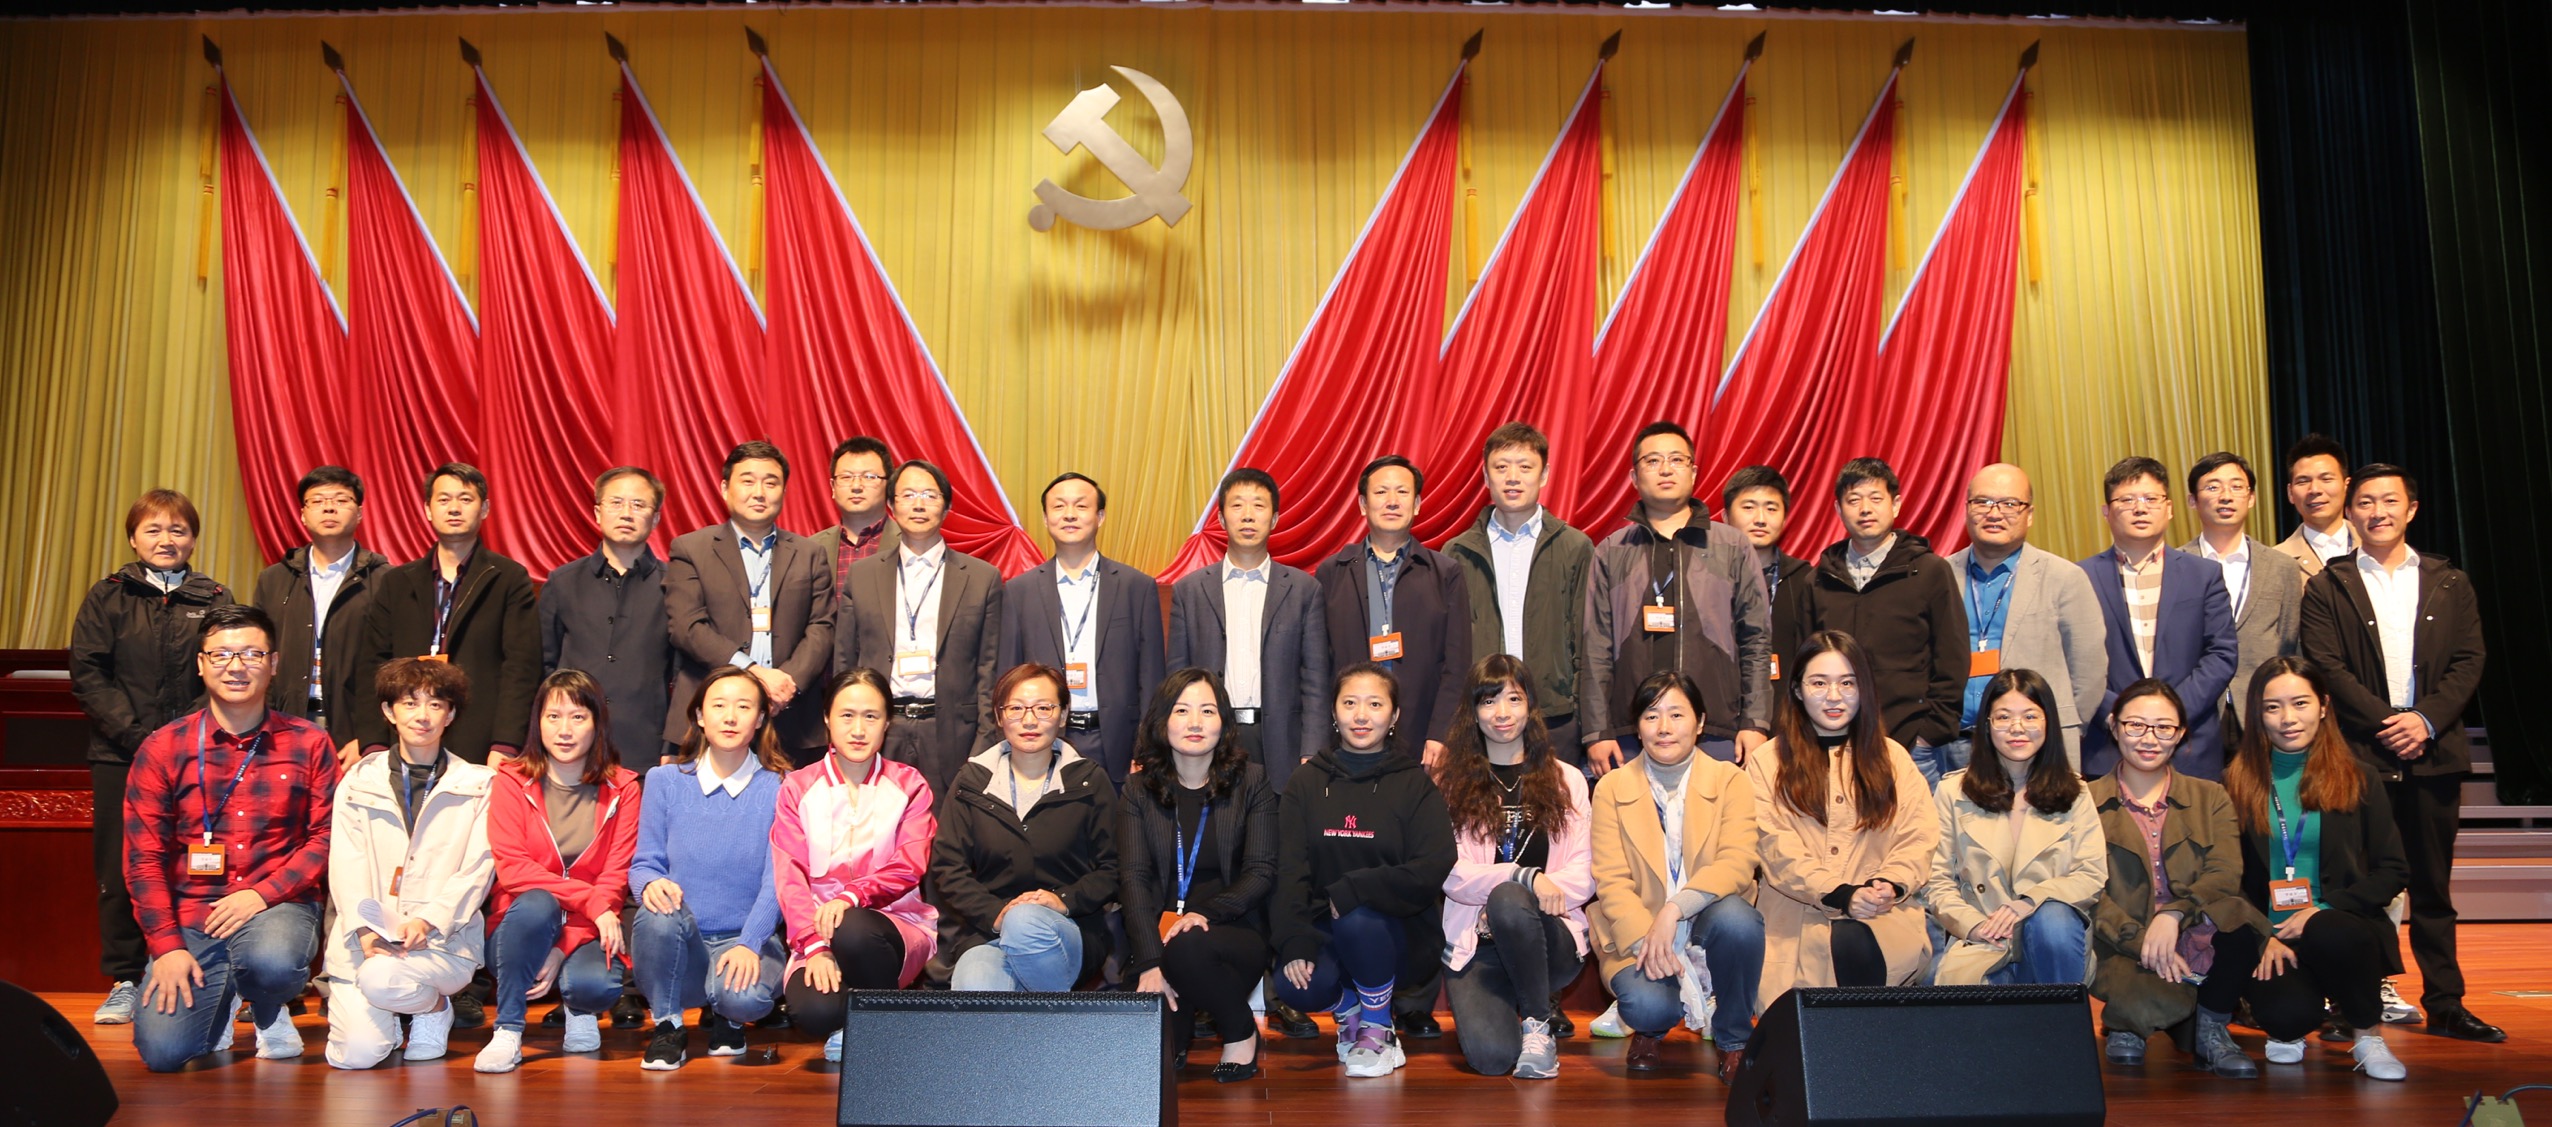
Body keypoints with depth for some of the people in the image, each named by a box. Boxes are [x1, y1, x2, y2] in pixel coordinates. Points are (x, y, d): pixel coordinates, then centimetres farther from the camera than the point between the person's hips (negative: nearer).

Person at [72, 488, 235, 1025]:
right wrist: (134, 731, -10)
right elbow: (87, 673, 1)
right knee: (119, 869, 4)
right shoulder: (107, 598, 8)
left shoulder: (215, 601, 7)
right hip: (119, 756, 1)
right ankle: (124, 981, 15)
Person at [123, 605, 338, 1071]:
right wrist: (166, 946, -7)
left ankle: (269, 1014, 4)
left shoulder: (309, 744, 2)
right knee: (163, 1051, -15)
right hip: (190, 914, 1)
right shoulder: (162, 748, 3)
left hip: (278, 905, -1)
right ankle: (218, 1004, 23)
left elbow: (327, 836, -1)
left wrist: (263, 894, -15)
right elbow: (144, 857, 1)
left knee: (272, 962, -36)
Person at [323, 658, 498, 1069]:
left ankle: (434, 1008, 1)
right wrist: (365, 928, -14)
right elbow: (346, 864, 2)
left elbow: (478, 868, -1)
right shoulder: (359, 781, 11)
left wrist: (428, 920, -16)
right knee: (358, 1053, -17)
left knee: (380, 978, -33)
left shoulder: (478, 786, 7)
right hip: (365, 938, 2)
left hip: (443, 939, -1)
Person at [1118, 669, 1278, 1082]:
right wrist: (1149, 963, -20)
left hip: (1234, 932, -1)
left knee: (1187, 946, -36)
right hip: (1159, 931, 1)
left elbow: (1261, 871, -3)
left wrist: (1207, 913, -21)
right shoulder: (1139, 789, 4)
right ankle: (1181, 1021, 12)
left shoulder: (1251, 782, 2)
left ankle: (1240, 1030, -7)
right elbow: (1133, 877, -7)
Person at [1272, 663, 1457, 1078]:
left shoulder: (1416, 784, 0)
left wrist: (1351, 890, -22)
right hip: (1324, 929, 2)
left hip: (1398, 930, -2)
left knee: (1357, 921, -34)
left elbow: (1431, 872, -13)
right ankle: (1348, 1009, 10)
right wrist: (1294, 944, -19)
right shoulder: (1307, 783, 6)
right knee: (1296, 987, -28)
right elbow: (1289, 871, -4)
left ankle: (1378, 1030, -5)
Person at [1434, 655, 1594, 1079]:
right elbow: (1452, 874, -4)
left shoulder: (1565, 780, 12)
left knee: (1509, 900, -35)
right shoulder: (1450, 782, 7)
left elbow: (1583, 876, 5)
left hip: (1552, 937, 1)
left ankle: (1538, 1021, -11)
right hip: (1474, 944, 0)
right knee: (1490, 1056, -26)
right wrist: (1525, 876, -20)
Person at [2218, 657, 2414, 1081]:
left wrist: (2324, 909, -13)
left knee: (2331, 934, -37)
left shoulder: (2357, 779, 6)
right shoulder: (2235, 783, 5)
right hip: (2264, 937, 0)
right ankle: (2289, 1033, 12)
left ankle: (2369, 1036, -6)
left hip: (2339, 924, 0)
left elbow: (2394, 870, 2)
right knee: (2289, 1014, -30)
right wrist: (2263, 937, -12)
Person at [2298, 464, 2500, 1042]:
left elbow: (2469, 661, 5)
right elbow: (2326, 667, -4)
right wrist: (2384, 722, -13)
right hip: (2360, 753, -2)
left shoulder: (2449, 583, 12)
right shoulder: (2327, 587, 4)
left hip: (2433, 751, 2)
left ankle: (2445, 1003, 16)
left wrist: (2426, 719, -10)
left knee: (2433, 885, 8)